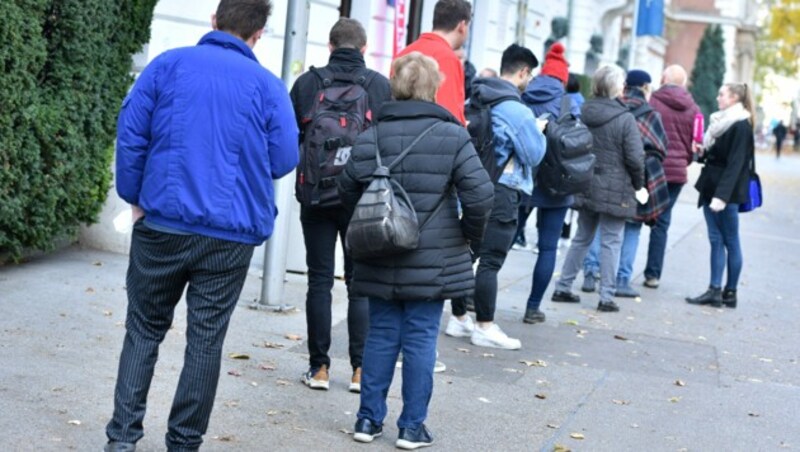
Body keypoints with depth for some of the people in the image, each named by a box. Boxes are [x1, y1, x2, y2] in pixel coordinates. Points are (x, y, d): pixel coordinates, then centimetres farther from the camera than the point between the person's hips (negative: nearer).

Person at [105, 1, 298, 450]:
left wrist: (136, 198, 7)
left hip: (162, 223, 1)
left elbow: (131, 134, -1)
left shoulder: (168, 64, 3)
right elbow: (284, 160, 0)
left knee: (144, 330, 12)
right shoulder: (267, 85, 1)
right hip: (231, 233, -1)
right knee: (206, 339, 7)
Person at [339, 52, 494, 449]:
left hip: (380, 263, 3)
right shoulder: (451, 136, -9)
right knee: (420, 339, 5)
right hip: (432, 263, -3)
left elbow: (348, 189, 3)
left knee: (381, 336, 12)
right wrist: (470, 233, 4)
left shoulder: (372, 136, -1)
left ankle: (369, 419, 18)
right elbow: (480, 195, -13)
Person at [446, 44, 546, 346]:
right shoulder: (515, 109, -15)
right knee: (491, 260, -2)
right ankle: (485, 327, 4)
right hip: (502, 192, -8)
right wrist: (540, 132, 8)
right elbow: (534, 154, -11)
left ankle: (459, 319, 22)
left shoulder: (477, 100, 8)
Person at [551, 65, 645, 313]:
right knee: (611, 242, 2)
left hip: (585, 187, 6)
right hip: (614, 191, -5)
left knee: (582, 237, 17)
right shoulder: (624, 118, -14)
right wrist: (638, 185, 1)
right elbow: (635, 158, -14)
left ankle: (563, 287, 19)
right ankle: (606, 296, 4)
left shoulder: (583, 113, 2)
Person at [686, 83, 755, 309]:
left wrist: (722, 195, -26)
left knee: (730, 241, -1)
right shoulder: (721, 122, 15)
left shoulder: (741, 126, -13)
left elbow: (735, 164, -20)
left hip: (726, 192, -8)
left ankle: (730, 292, 4)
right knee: (716, 240, 7)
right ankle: (715, 290, 9)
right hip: (711, 188, 8)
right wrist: (703, 151, 2)